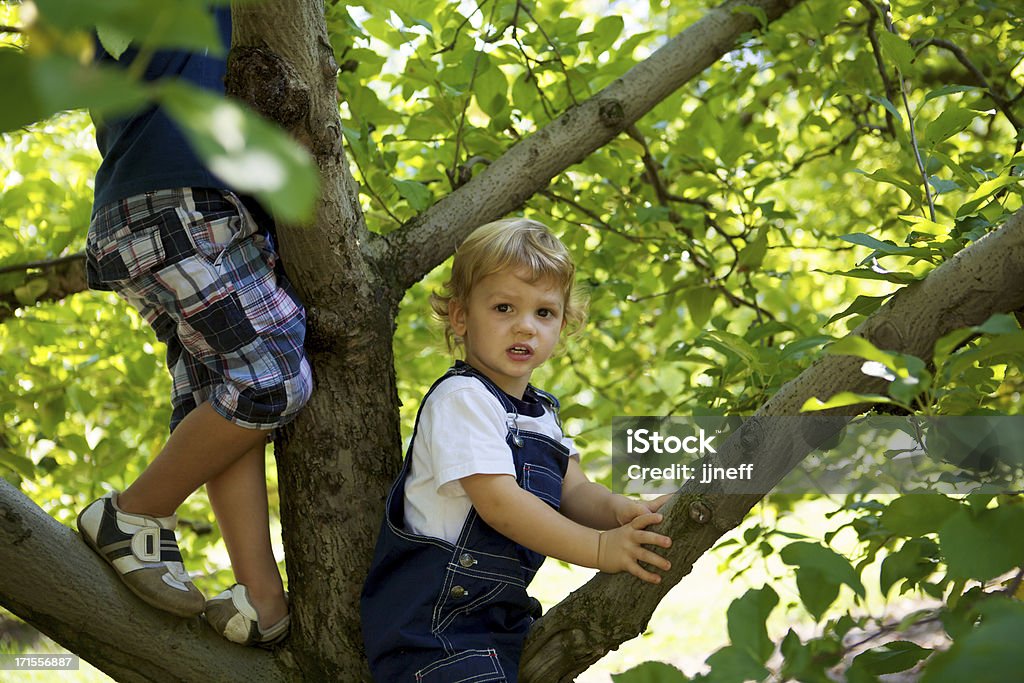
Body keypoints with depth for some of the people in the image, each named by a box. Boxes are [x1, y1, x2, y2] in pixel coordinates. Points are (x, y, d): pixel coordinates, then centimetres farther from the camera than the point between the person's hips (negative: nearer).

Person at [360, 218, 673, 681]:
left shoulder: (540, 410, 13)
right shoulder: (462, 398, -15)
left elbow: (572, 490, 6)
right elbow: (498, 502, -23)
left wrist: (620, 512, -16)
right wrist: (598, 548, -25)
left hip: (502, 612, 9)